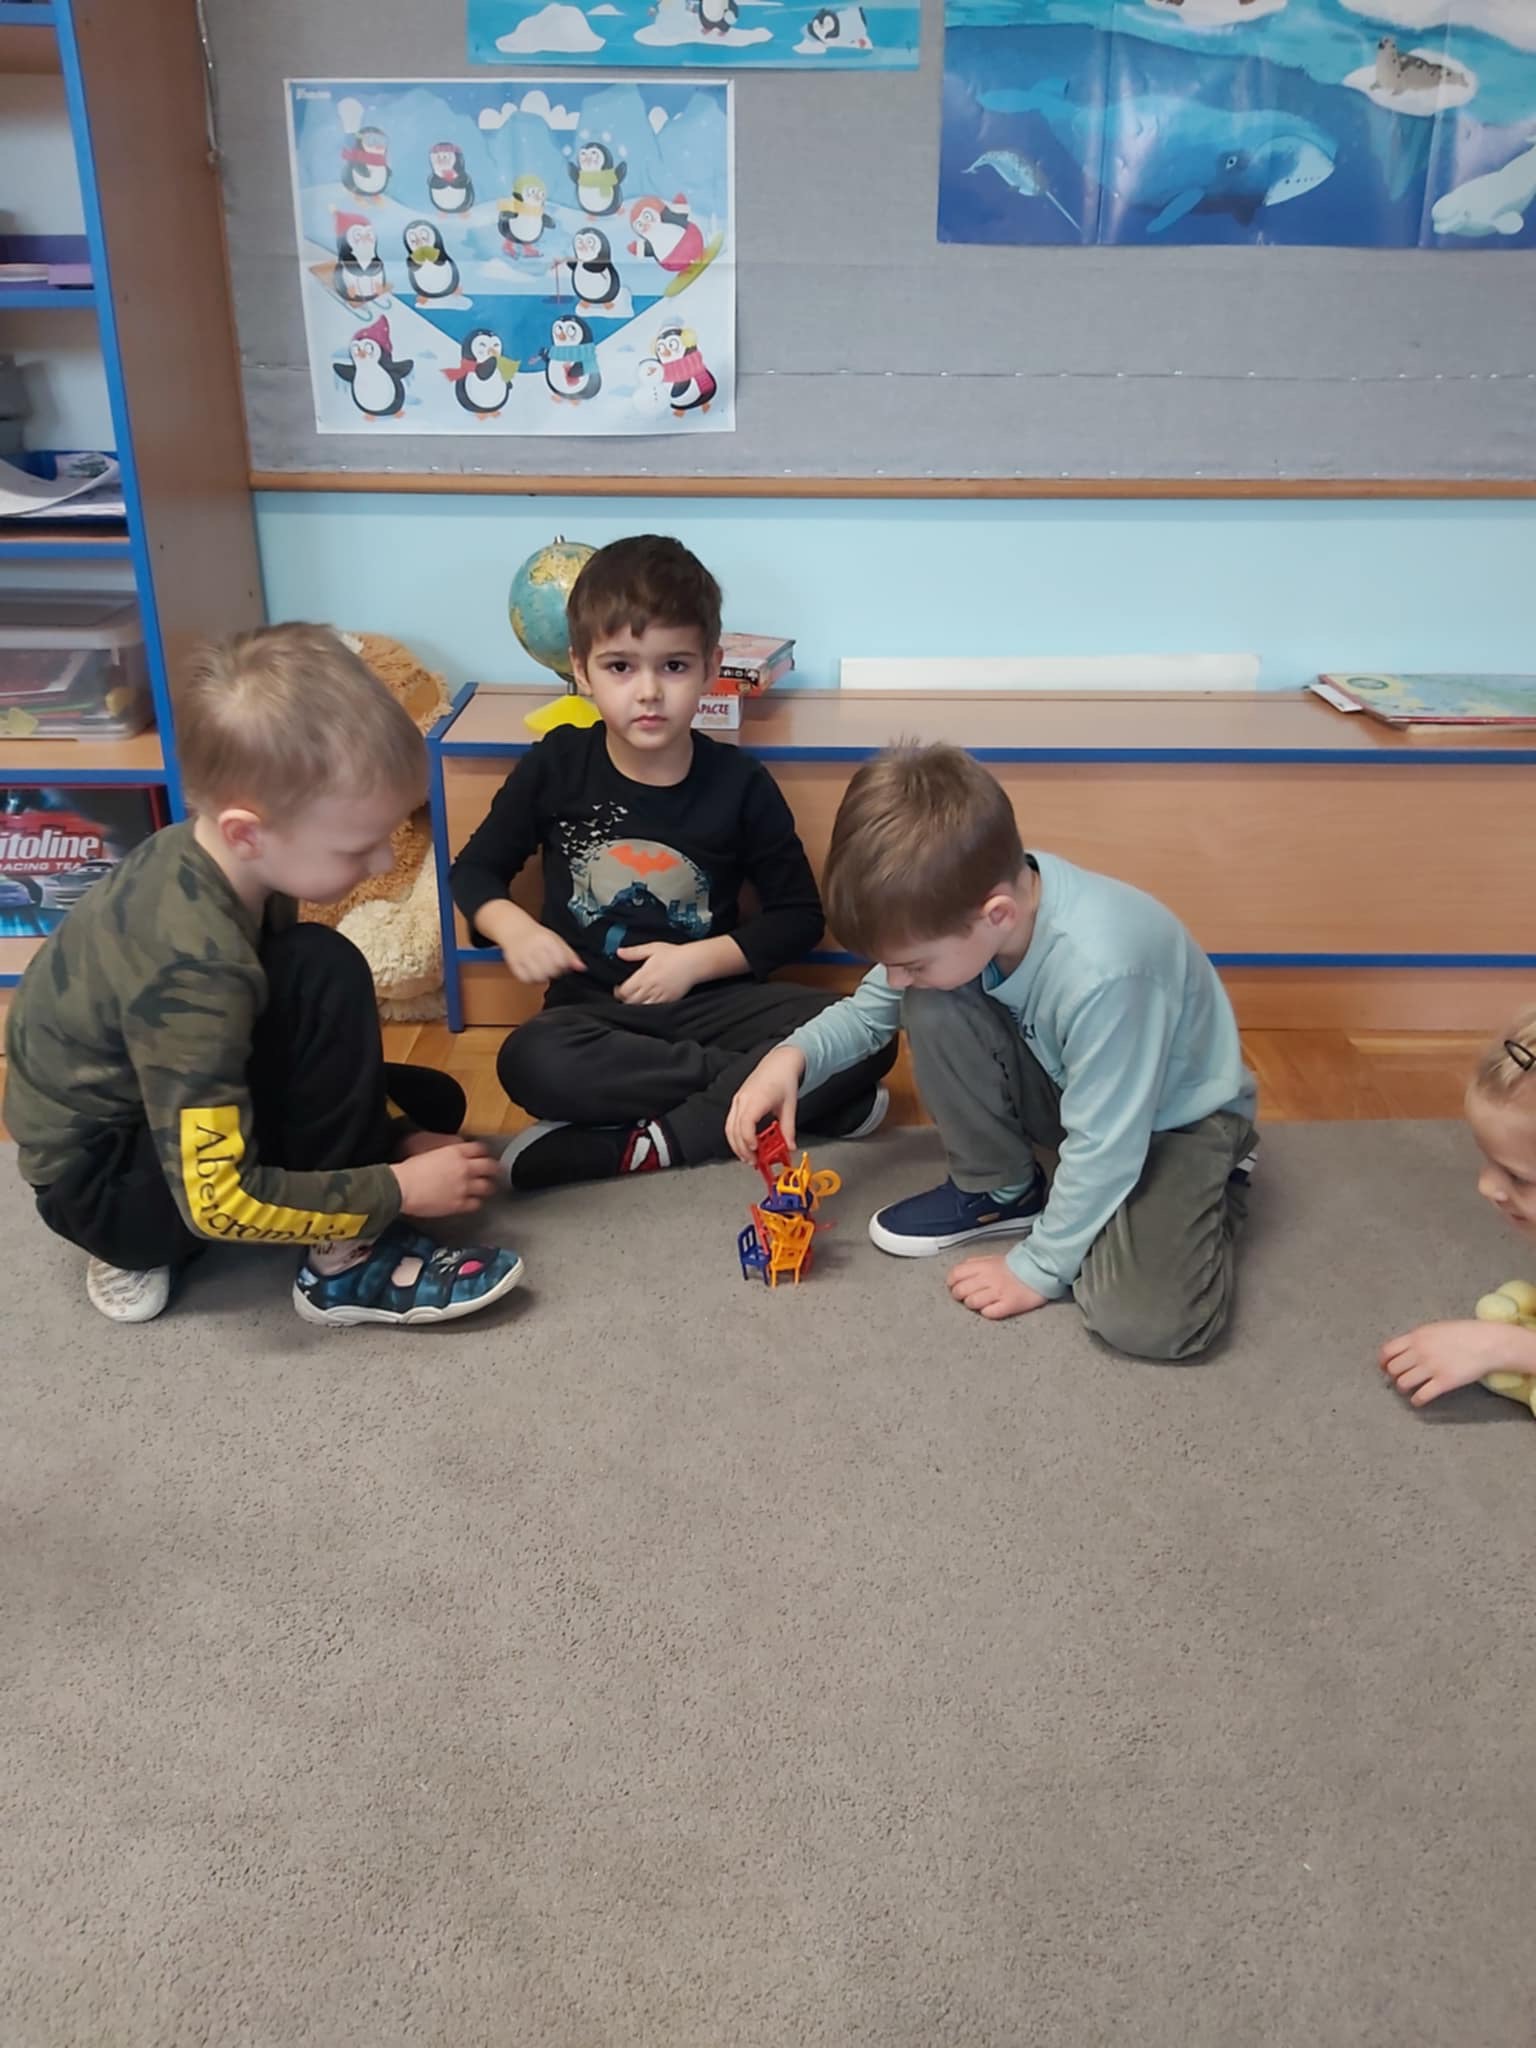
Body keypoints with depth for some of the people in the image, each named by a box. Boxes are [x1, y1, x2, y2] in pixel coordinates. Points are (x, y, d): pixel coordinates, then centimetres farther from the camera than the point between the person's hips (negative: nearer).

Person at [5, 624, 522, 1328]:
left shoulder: (209, 856, -9)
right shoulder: (191, 971, -34)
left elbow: (299, 1032, 6)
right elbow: (220, 1201, -30)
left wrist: (395, 1130, -2)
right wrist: (399, 1189, -21)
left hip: (157, 1110, 9)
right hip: (99, 1187, -9)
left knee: (430, 1103, 8)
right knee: (323, 975, -27)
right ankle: (346, 1262, -13)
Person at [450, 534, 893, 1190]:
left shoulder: (740, 783, -5)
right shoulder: (553, 768, -4)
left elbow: (798, 913, 3)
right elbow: (474, 869, 8)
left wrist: (699, 960, -11)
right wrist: (514, 927, -13)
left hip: (713, 1000, 1)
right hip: (595, 1007, 0)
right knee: (531, 1064, -36)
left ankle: (631, 1147, -25)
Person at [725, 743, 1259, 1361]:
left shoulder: (1101, 971, -41)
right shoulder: (960, 909, -20)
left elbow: (1103, 1146, -30)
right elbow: (870, 1008, -2)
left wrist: (1037, 1268, -18)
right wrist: (794, 1055, -21)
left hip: (1176, 1115, -5)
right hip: (1071, 1088, 6)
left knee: (1150, 1322, -28)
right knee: (932, 1007, -21)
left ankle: (1212, 1185, 6)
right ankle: (1000, 1191, 3)